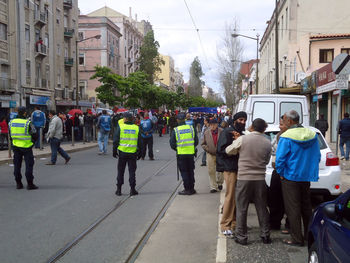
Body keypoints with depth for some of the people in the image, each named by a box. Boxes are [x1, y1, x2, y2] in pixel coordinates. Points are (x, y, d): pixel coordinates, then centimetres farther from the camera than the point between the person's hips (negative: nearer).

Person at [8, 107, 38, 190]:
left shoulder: (11, 122, 0)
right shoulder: (28, 123, -15)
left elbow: (10, 134, 9)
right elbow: (34, 135, -9)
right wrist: (32, 141, 10)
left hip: (16, 146, 5)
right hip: (26, 146, -5)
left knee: (17, 165, 12)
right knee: (29, 165, 1)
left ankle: (18, 183, 16)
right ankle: (30, 184, 0)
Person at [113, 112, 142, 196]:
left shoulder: (120, 127, -4)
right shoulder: (136, 128, 3)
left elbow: (115, 140, -4)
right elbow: (139, 142, 7)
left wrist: (114, 151, 4)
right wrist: (139, 153, 14)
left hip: (122, 152, -1)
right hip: (133, 153, 1)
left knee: (120, 171, 8)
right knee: (132, 171, 7)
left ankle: (119, 189, 11)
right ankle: (132, 189, 6)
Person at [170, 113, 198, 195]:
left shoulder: (175, 130, -8)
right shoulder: (191, 128, 0)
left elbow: (172, 144, -4)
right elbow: (196, 141, 5)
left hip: (181, 154, -3)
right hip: (191, 153, 3)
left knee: (184, 172, 6)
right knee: (191, 171, 14)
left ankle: (187, 189, 6)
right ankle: (191, 188, 19)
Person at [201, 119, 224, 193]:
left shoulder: (222, 132, -7)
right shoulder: (206, 133, 0)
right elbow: (203, 144, 8)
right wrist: (207, 149, -5)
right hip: (210, 154, 1)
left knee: (220, 170, 8)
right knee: (211, 171, 0)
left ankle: (219, 183, 34)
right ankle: (213, 187, 8)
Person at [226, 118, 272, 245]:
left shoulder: (242, 139, -9)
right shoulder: (267, 142, 0)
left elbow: (229, 151, 4)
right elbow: (267, 160, 12)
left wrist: (237, 140, 17)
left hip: (244, 178, -3)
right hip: (260, 178, 3)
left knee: (241, 208, 6)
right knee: (262, 208, 13)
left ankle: (241, 236, 10)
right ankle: (265, 235, 19)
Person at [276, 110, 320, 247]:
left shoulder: (286, 138, -17)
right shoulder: (312, 135, 2)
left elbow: (280, 159, -19)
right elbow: (317, 157, 9)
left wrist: (281, 173, -4)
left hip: (291, 178, -6)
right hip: (307, 177, 6)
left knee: (293, 209, 2)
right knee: (306, 207, 18)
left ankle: (296, 238, 6)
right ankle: (309, 235, 28)